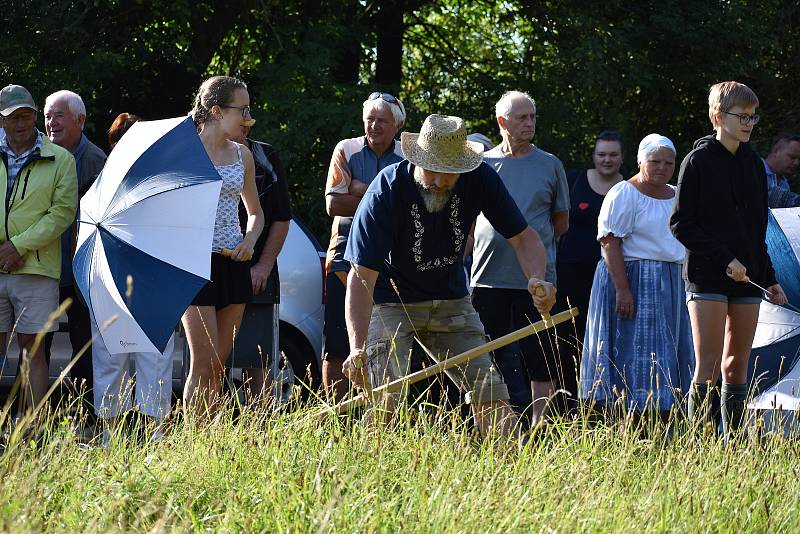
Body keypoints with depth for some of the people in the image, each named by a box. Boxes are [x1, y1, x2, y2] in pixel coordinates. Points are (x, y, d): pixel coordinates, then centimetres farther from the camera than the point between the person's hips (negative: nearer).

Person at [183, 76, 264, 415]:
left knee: (219, 365, 6)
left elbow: (255, 212, 21)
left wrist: (249, 241, 3)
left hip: (232, 264, 6)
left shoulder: (242, 155, 11)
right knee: (203, 364, -9)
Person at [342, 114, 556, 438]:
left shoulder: (480, 180, -17)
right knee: (386, 403, -19)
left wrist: (536, 279, -31)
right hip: (391, 304, -4)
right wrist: (357, 348, -43)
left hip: (451, 301, 4)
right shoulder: (387, 190, -27)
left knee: (491, 394, -1)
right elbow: (362, 276, -31)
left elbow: (523, 237, -7)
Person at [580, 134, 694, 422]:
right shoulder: (624, 194, -8)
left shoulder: (676, 197, 15)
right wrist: (622, 288, -22)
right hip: (633, 281, -8)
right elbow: (610, 242, -15)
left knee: (669, 359, 4)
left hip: (671, 285, 8)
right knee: (635, 354, -10)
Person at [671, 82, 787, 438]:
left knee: (737, 364, 5)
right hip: (708, 276, -6)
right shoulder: (698, 161, -4)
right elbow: (681, 224, -7)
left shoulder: (753, 164, 13)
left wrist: (770, 278, 16)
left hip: (747, 278, 6)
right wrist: (726, 260, -14)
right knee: (709, 363, -10)